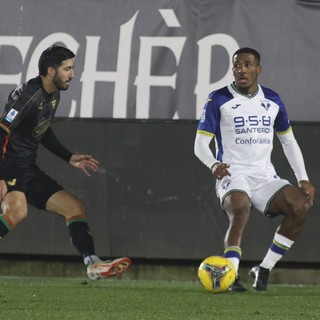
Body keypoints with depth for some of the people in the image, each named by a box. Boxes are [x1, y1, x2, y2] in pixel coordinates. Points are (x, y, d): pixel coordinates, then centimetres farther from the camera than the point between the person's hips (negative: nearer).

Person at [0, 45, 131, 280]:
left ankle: (93, 265, 14)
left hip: (29, 171, 10)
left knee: (76, 208, 11)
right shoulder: (28, 96, -17)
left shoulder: (53, 96, 13)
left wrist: (70, 158, 29)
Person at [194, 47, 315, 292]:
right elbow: (200, 143, -3)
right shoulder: (219, 100, -1)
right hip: (233, 175, -4)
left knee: (301, 206, -19)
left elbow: (289, 142, 20)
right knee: (240, 210, -36)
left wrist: (303, 179, 9)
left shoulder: (272, 101, 12)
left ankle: (264, 270, -8)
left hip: (265, 177, 4)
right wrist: (213, 164, -25)